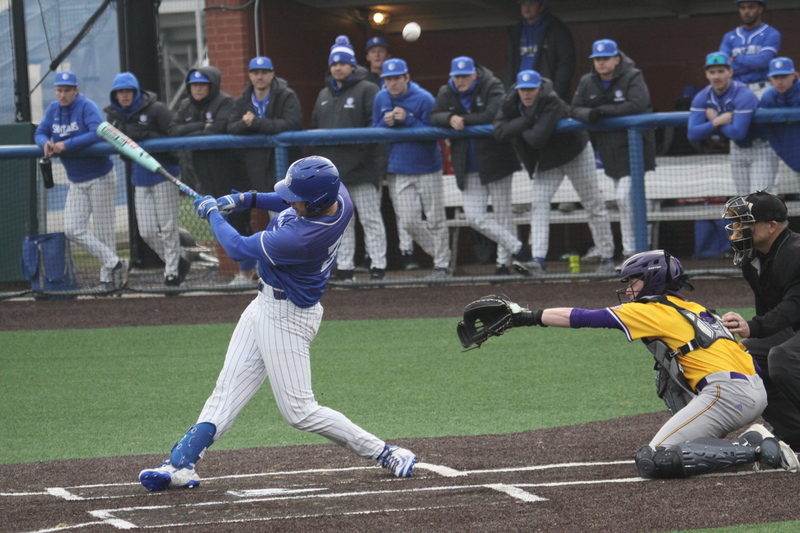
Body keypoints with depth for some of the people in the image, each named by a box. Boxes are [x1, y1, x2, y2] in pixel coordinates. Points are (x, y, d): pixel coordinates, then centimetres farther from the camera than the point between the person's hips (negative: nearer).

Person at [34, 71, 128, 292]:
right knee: (73, 230, -3)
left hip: (100, 178, -7)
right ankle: (115, 263, -1)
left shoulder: (87, 107, -15)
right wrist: (46, 143, -16)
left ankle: (108, 277, 7)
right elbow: (40, 133, 9)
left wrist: (67, 145, -29)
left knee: (103, 231, -1)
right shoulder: (54, 109, 5)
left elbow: (99, 133, -29)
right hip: (76, 182, 7)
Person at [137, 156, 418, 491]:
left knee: (299, 411, -3)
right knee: (227, 391, 6)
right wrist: (247, 200, 4)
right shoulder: (337, 194, -11)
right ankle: (181, 464, 4)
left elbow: (239, 248, -20)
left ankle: (386, 454, 7)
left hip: (287, 317, -10)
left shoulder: (302, 238, -36)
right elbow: (290, 205, 15)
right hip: (266, 305, 10)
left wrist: (212, 213, -3)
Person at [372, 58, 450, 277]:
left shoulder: (424, 99, -12)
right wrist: (386, 123, -13)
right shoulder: (381, 99, 3)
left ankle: (441, 264, 13)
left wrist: (407, 120, -23)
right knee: (408, 222, -1)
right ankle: (439, 253, 18)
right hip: (397, 171, 4)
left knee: (435, 220, 1)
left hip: (426, 167, -4)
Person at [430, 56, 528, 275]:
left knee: (502, 215, 1)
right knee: (474, 217, -3)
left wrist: (464, 120, -16)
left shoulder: (492, 87, -7)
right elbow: (434, 117, -2)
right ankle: (518, 248, 4)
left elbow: (493, 115, -22)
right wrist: (450, 119, -22)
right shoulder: (446, 93, 8)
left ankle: (504, 263, 10)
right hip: (469, 169, 5)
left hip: (496, 160, -5)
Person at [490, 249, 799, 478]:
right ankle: (751, 441, 11)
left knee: (653, 461, -11)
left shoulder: (654, 310, 3)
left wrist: (528, 317, 7)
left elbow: (584, 318, 3)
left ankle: (753, 449, -16)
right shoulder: (691, 308, 25)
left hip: (728, 392, -9)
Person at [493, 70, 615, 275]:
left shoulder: (552, 103, -31)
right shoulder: (511, 104, -10)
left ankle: (607, 258, 13)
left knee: (593, 204, 3)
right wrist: (525, 122, -28)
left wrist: (521, 130, -19)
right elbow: (499, 133, -22)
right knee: (539, 203, -12)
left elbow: (538, 139, -38)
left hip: (576, 153, -5)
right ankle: (538, 260, -20)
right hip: (547, 159, 5)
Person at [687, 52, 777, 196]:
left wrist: (714, 119, -24)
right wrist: (717, 121, -33)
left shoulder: (744, 95, -30)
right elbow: (692, 134, -20)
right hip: (738, 149, 7)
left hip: (761, 148, -7)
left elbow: (738, 133, -38)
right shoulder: (702, 98, -11)